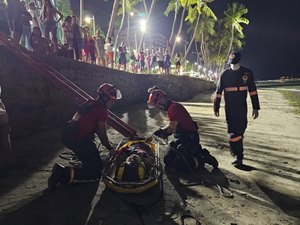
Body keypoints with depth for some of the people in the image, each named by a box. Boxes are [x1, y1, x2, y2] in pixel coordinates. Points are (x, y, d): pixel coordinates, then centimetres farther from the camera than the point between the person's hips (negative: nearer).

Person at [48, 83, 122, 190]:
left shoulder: (90, 103, 17)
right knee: (96, 173, -4)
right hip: (77, 140, -9)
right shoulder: (102, 110, -10)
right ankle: (67, 174, -18)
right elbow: (102, 134, -7)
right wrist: (110, 148, 8)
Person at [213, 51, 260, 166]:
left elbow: (252, 91, 2)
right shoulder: (225, 74, -4)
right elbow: (218, 92, 1)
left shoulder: (247, 73, 0)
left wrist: (255, 108, -1)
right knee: (233, 130, -4)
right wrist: (216, 108, 1)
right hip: (230, 108, -2)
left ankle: (235, 147, 36)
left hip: (242, 107, 2)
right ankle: (238, 155, 5)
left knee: (241, 128, 12)